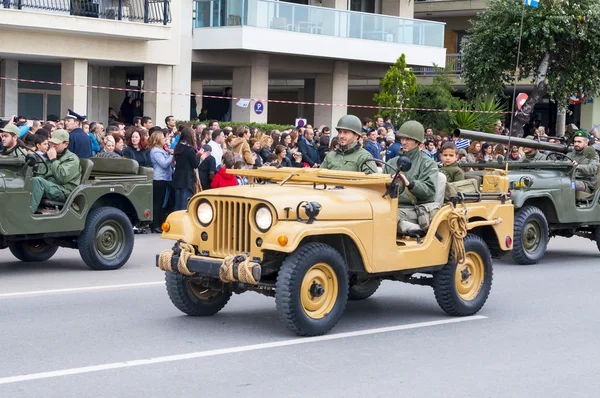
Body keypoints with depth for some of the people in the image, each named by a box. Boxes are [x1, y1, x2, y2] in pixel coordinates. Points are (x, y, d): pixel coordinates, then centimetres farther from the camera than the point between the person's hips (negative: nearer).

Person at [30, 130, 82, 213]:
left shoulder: (72, 159, 1)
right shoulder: (49, 155, 25)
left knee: (37, 181, -31)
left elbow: (62, 178, -15)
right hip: (48, 186, 7)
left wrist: (53, 159, -11)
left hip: (64, 191, -7)